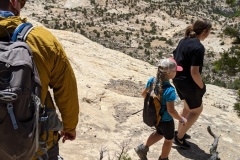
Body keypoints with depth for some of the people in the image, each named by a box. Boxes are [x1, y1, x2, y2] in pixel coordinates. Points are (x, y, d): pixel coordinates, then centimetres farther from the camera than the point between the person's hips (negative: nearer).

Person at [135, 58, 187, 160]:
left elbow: (144, 94, 2)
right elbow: (171, 111, -32)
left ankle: (143, 148, 33)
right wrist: (181, 119, -15)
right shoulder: (169, 90, -35)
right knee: (169, 140, 22)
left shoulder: (152, 81, -14)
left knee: (159, 133, 34)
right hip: (165, 120, -6)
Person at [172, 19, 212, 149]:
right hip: (188, 83, -8)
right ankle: (179, 138, 18)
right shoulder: (199, 47, -22)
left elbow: (174, 59, 11)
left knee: (188, 107, 27)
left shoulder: (183, 41, 4)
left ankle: (179, 132, 40)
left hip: (178, 80, 9)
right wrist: (202, 87, -10)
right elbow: (194, 72, -25)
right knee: (197, 110, 13)